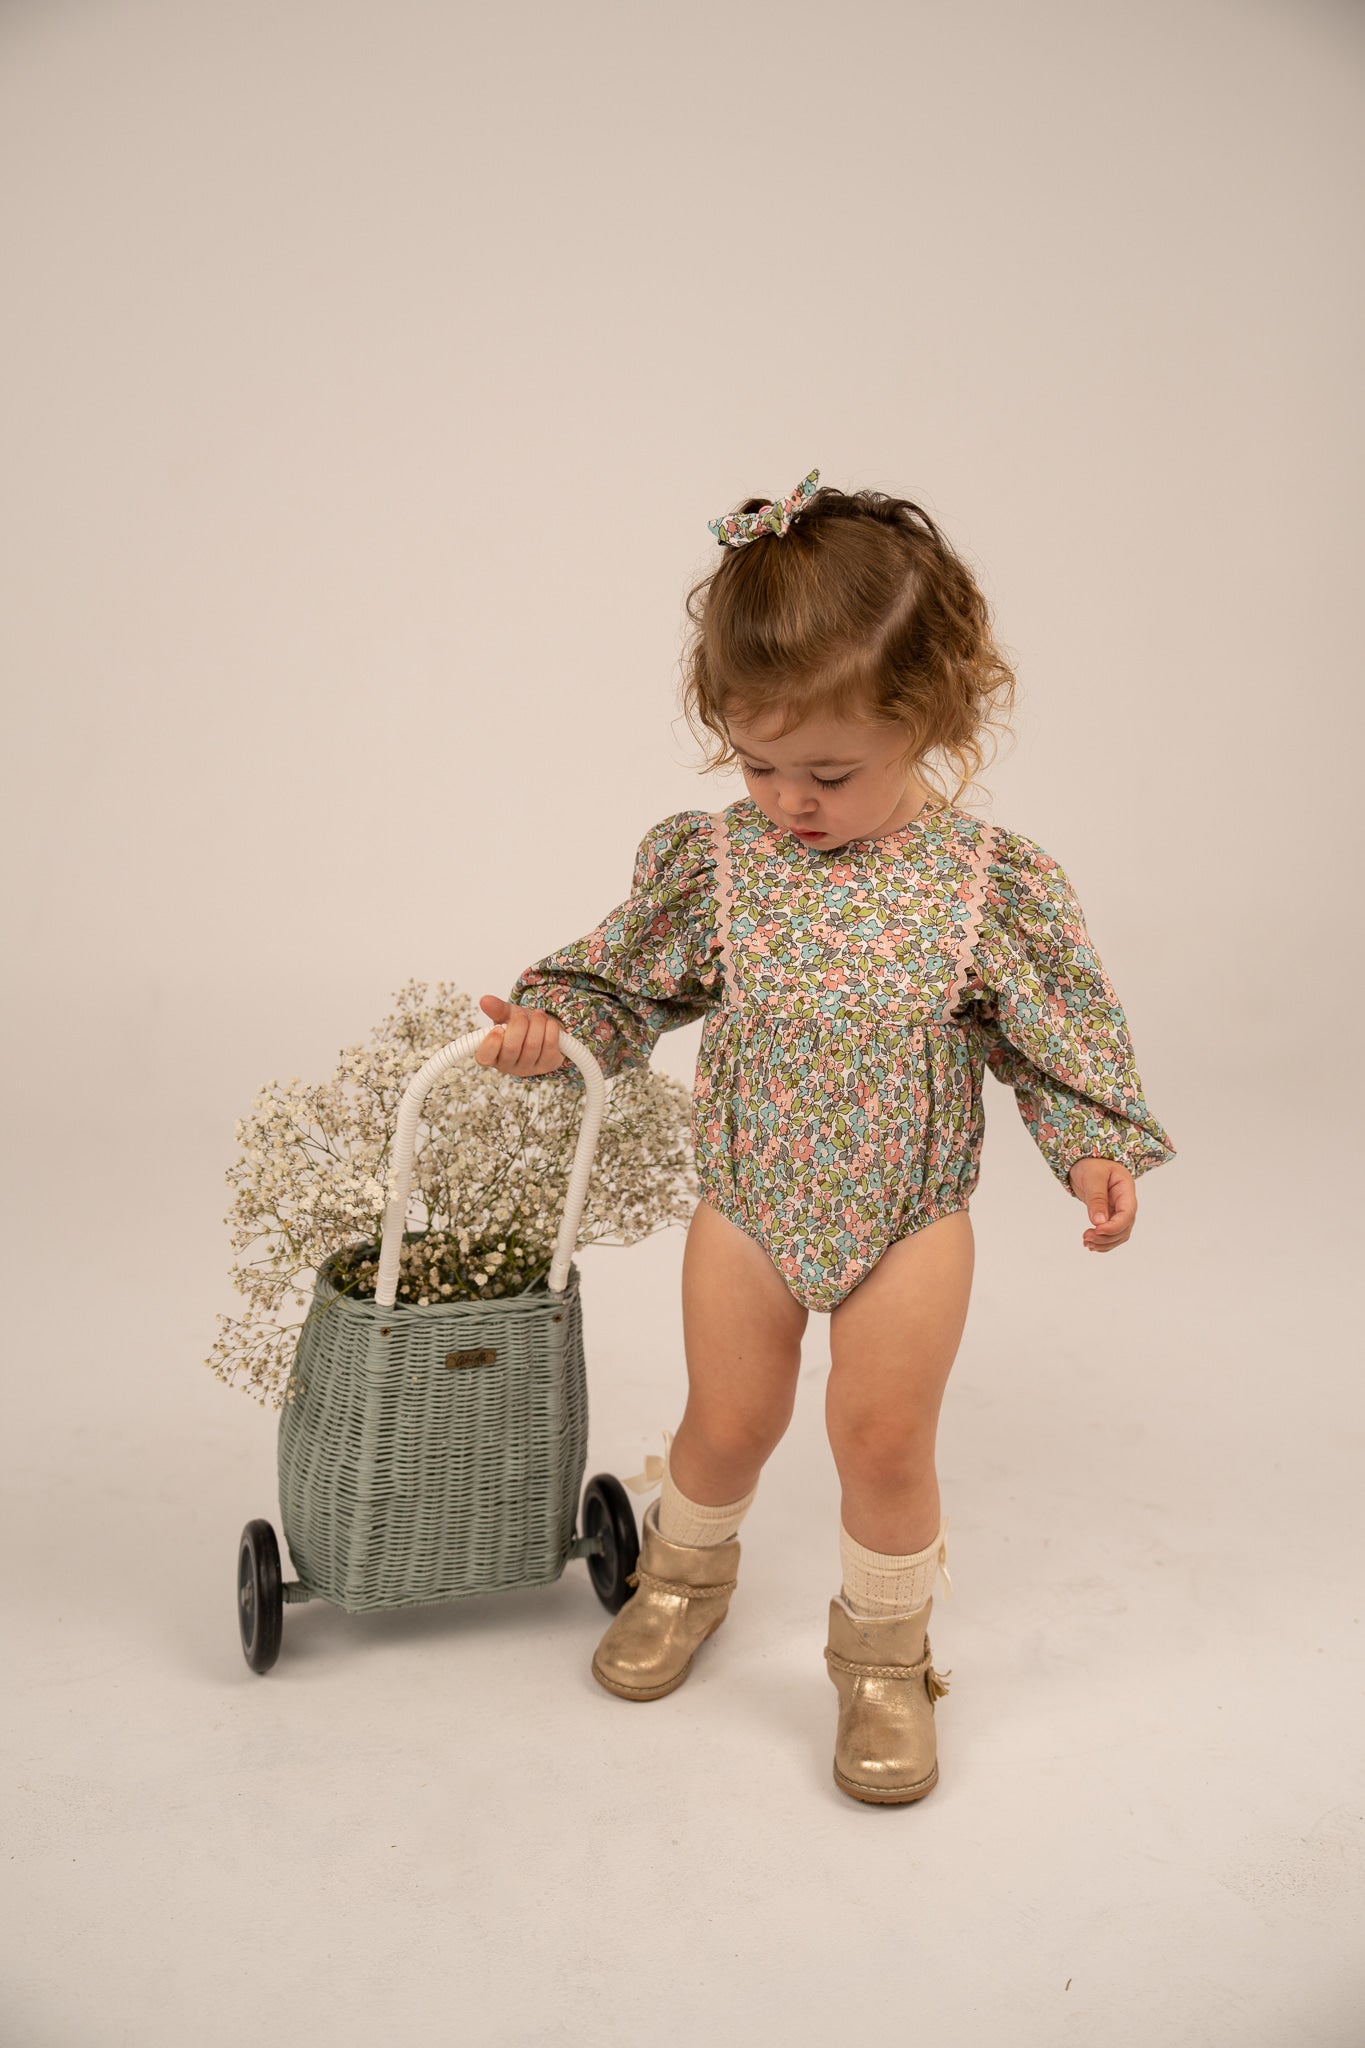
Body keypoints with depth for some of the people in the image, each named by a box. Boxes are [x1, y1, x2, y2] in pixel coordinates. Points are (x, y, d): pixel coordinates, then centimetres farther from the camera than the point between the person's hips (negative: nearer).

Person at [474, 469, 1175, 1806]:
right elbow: (631, 979, 3)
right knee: (728, 1420, 14)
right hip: (748, 1200, 2)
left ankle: (885, 1658, 29)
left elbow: (1059, 1026, -3)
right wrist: (550, 1021, -12)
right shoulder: (712, 859, -10)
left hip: (911, 1211, -1)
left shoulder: (986, 879, -14)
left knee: (885, 1437, 4)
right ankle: (684, 1572, 46)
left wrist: (1096, 1145, -10)